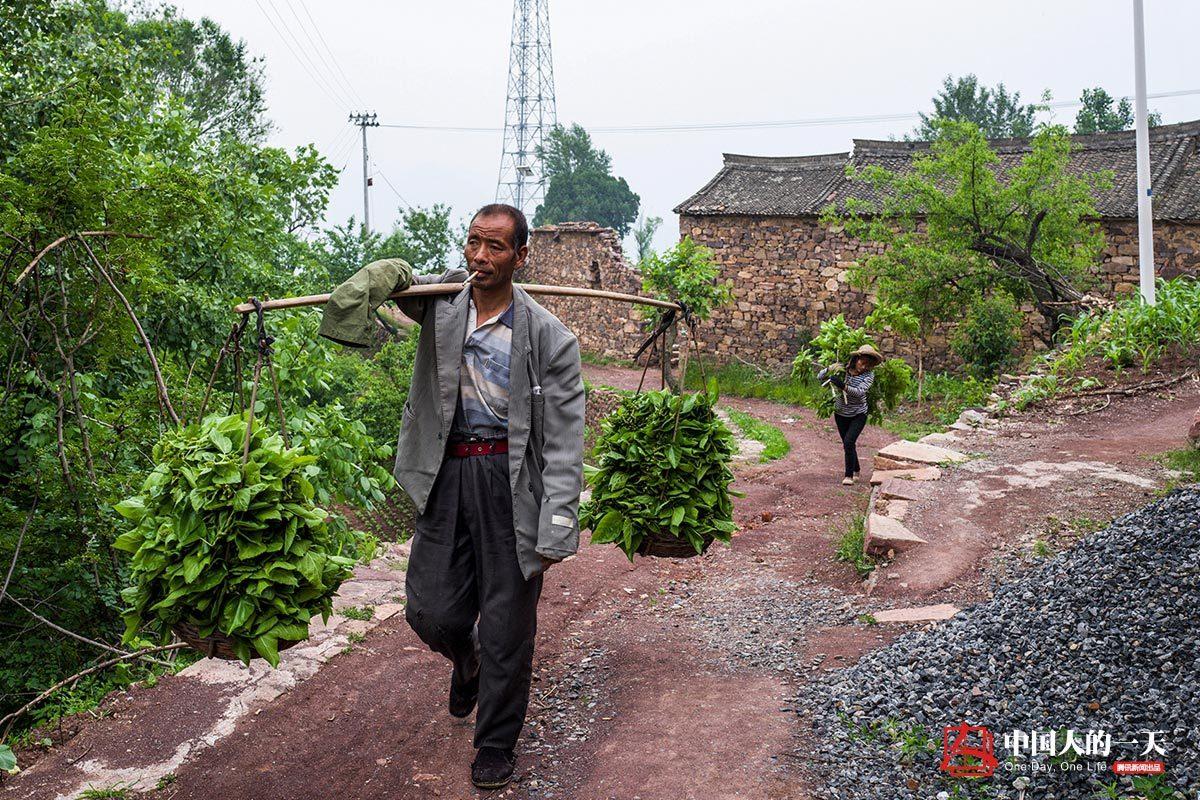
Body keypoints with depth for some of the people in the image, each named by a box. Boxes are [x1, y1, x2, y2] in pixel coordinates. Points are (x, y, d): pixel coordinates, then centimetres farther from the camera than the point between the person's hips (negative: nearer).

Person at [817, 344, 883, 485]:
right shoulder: (842, 369, -11)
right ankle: (856, 471, 34)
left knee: (849, 442, -18)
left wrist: (843, 386, -44)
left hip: (858, 415, -3)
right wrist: (830, 369, -29)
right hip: (841, 414, 3)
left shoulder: (869, 374, -15)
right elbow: (820, 377, -9)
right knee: (847, 444, 12)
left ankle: (849, 475, -7)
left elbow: (860, 392, -29)